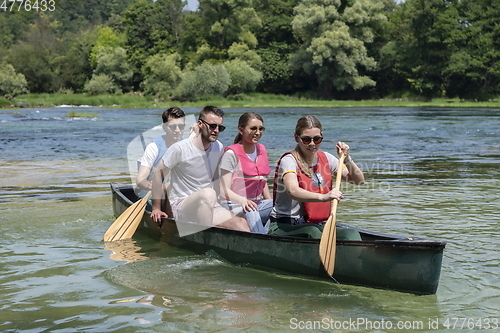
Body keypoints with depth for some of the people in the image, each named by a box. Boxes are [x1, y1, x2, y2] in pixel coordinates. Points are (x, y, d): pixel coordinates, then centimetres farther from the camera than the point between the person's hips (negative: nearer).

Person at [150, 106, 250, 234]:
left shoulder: (219, 148, 7)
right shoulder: (180, 149, -11)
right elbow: (158, 174, -3)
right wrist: (156, 208, 0)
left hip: (209, 207, 6)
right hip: (181, 207, -5)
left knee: (241, 223, -22)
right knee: (208, 193, -37)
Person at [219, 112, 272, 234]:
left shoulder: (262, 150, 14)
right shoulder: (231, 153, -7)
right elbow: (224, 190, -13)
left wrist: (272, 205, 8)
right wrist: (242, 200, -32)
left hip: (257, 204, 7)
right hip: (234, 206, -7)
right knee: (251, 212, -38)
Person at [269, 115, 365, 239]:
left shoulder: (326, 158, 11)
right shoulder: (289, 160, -10)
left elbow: (359, 180, 11)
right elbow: (293, 191, -31)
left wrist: (347, 159, -6)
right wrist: (323, 197, -48)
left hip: (318, 224, 6)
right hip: (285, 226, -6)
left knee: (352, 234, -22)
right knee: (313, 232, -38)